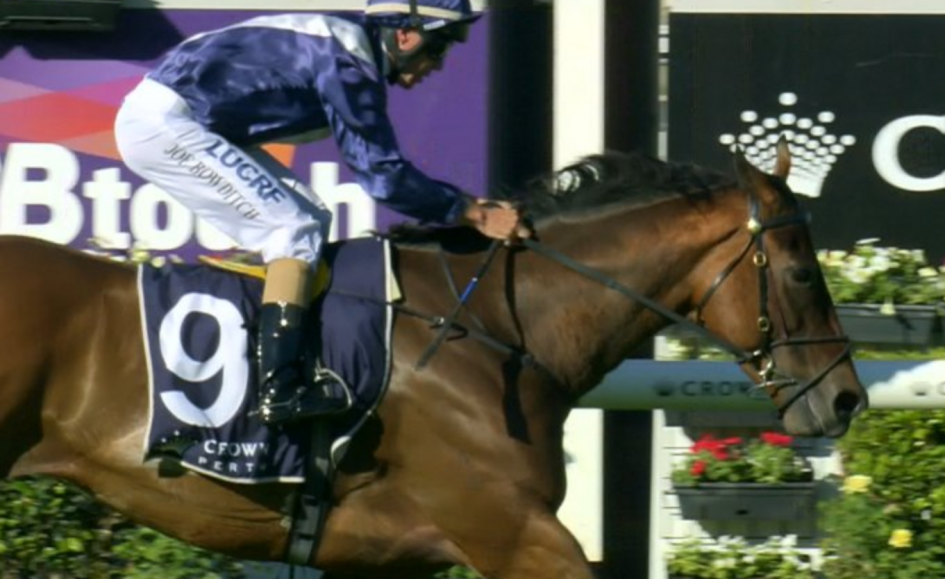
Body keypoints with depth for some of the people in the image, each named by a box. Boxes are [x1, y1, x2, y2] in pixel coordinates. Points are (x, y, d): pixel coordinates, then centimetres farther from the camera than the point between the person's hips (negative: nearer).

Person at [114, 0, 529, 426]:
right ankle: (277, 391, -22)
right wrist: (474, 214, -12)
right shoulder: (345, 60, -17)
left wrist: (462, 204, 14)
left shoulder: (349, 44, 12)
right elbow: (382, 175, -16)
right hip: (163, 123, -10)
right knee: (295, 230, -13)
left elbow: (373, 163, 18)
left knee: (308, 221, 11)